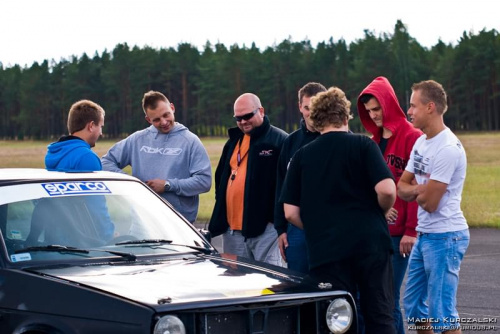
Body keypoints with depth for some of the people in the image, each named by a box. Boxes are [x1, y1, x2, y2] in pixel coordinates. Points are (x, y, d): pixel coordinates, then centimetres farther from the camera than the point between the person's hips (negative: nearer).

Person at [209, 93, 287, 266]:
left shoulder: (279, 140, -5)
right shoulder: (233, 141, 19)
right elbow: (220, 178, 27)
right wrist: (219, 216, 15)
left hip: (264, 228, -7)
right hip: (231, 228, 7)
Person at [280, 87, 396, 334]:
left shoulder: (302, 156, 5)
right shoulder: (363, 145, -1)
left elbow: (291, 213, 2)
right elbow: (386, 190, -13)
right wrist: (382, 212, 8)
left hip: (326, 249, 1)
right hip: (370, 242, -1)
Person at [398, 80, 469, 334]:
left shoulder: (448, 148, -20)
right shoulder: (421, 142, 10)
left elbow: (429, 203, -21)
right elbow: (401, 188, 10)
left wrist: (414, 190, 1)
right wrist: (419, 189, -12)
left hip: (445, 237, -10)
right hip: (424, 235, 10)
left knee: (441, 313, -7)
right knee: (414, 306, 15)